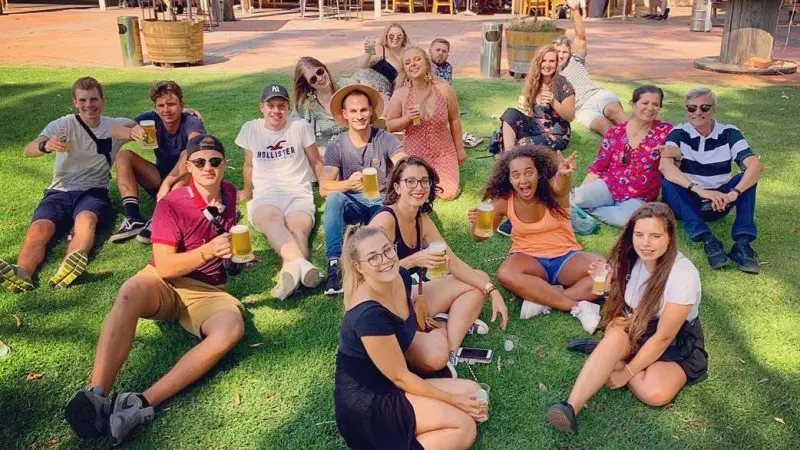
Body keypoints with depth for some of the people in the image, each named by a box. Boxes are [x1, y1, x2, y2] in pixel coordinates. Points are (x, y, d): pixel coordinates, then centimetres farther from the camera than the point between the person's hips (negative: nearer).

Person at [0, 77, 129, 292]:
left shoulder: (115, 126, 10)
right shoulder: (64, 125, 3)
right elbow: (28, 150, -11)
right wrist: (45, 145, -37)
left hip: (93, 191, -1)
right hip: (60, 192, 1)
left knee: (86, 220, -37)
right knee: (39, 229, -31)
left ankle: (70, 267, -65)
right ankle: (22, 275, -57)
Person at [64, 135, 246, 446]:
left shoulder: (229, 194, 4)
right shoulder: (171, 204, -11)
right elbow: (163, 267, -18)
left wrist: (236, 254, 13)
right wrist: (206, 252, -31)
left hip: (208, 292, 3)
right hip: (164, 284, -2)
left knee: (232, 328, -33)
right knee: (130, 292, -39)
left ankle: (142, 404, -42)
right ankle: (97, 396, -45)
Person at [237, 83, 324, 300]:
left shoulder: (300, 127, 7)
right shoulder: (250, 129, 12)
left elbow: (316, 162, 14)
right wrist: (247, 192, 35)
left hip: (298, 195, 1)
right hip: (265, 197, 0)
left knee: (298, 229, -36)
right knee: (272, 221, -39)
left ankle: (290, 272, -65)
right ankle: (301, 264, -67)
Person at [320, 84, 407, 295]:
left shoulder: (385, 139, -4)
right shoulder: (336, 145, -5)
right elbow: (324, 187, -16)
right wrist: (349, 184, -37)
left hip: (382, 202, 0)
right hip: (352, 203, 0)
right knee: (334, 198, -33)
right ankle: (334, 264, -33)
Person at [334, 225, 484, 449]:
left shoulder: (401, 277, -3)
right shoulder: (368, 314, -29)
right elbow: (399, 376, -19)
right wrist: (454, 401, -9)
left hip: (389, 385, 9)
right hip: (365, 403, -9)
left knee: (473, 391, 3)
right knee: (465, 427, -14)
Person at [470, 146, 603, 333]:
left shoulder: (551, 190, -15)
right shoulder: (504, 201, -8)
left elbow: (560, 186, -42)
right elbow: (480, 236, 3)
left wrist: (564, 174, -67)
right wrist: (477, 222, -21)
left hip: (566, 257, 0)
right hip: (529, 259, 1)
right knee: (505, 274, -34)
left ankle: (543, 301, -26)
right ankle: (578, 306, -27)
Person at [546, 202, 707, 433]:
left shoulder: (684, 274, -27)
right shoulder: (629, 259, -11)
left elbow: (663, 337, -23)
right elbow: (619, 309, 3)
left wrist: (627, 372, -20)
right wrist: (618, 324, -19)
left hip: (677, 343, -3)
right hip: (637, 332, 3)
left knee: (655, 393, -32)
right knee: (615, 336, -33)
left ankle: (604, 351, -11)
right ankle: (571, 407, -37)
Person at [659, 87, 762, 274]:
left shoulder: (729, 133, -5)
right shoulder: (679, 133, -8)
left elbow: (755, 164, -20)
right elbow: (665, 166, -28)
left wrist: (734, 193, -37)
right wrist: (699, 190, -40)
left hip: (718, 202, 1)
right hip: (687, 202, -1)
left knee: (748, 175, -21)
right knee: (668, 183, -30)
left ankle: (742, 243, -30)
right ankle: (708, 241, -37)